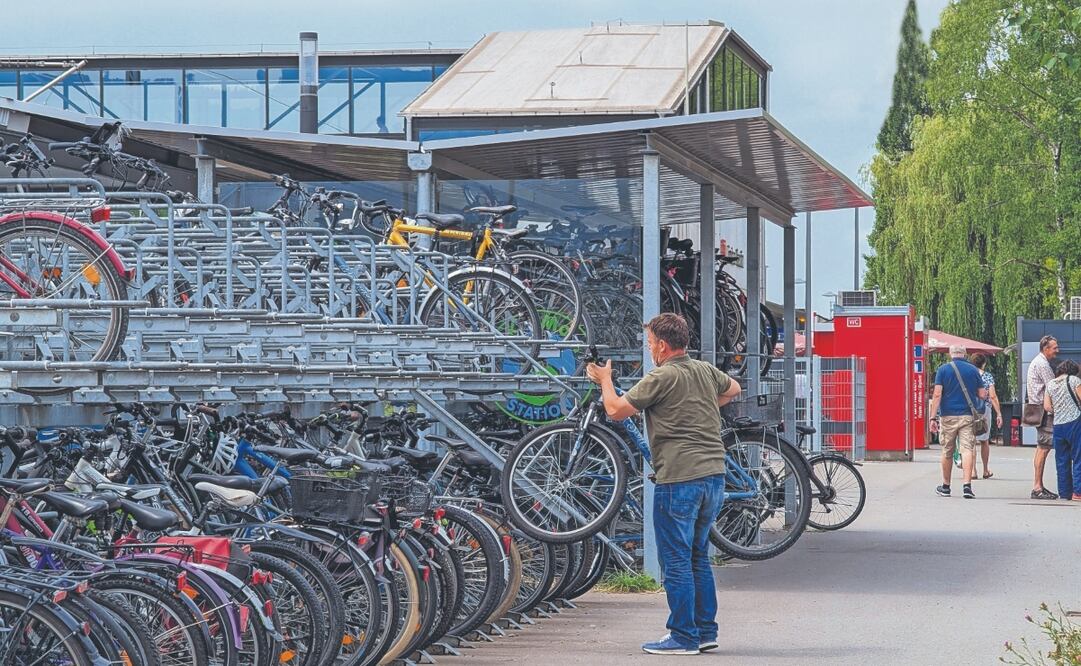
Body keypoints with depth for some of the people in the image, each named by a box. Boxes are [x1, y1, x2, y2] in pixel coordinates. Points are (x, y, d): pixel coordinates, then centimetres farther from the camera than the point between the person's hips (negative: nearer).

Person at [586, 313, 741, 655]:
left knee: (676, 561, -1)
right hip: (713, 475, 8)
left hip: (678, 479, -8)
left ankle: (683, 637, 0)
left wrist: (604, 379, 9)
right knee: (699, 557, 17)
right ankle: (706, 632, 20)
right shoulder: (706, 370, 11)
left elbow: (616, 410, -8)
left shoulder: (662, 377, -11)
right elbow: (733, 389, 33)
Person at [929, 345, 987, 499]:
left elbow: (937, 394, -8)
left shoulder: (943, 370, 0)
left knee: (947, 452, 12)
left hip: (948, 416, 0)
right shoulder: (973, 370, 4)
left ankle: (946, 487, 23)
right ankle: (967, 486, -19)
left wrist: (933, 418, -9)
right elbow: (982, 395, 4)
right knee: (968, 450, -5)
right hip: (968, 416, 0)